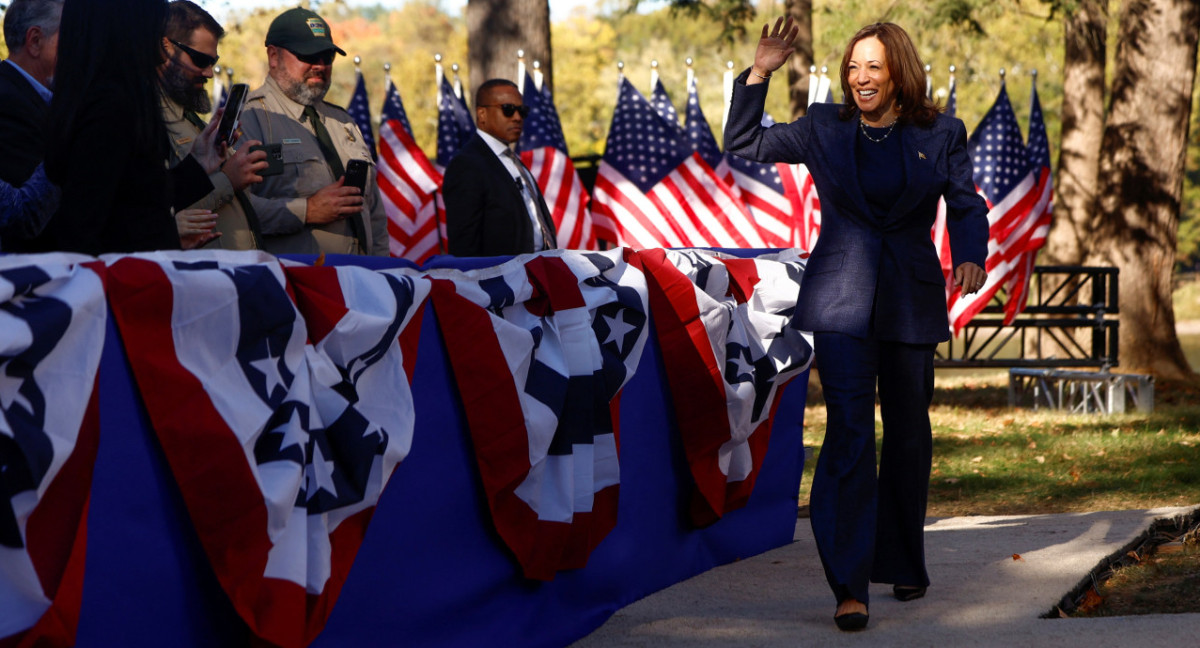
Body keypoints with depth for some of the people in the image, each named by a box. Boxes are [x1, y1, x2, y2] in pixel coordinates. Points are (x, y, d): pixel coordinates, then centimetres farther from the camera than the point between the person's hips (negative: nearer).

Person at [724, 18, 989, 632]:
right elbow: (742, 144, 9)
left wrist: (970, 257, -18)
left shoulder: (940, 135, 4)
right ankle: (850, 587, -13)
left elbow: (966, 204, 1)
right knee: (849, 434, -12)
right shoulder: (824, 128, 5)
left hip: (911, 299, 2)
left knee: (908, 433, 12)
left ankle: (904, 564, 32)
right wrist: (759, 75, -2)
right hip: (841, 299, -1)